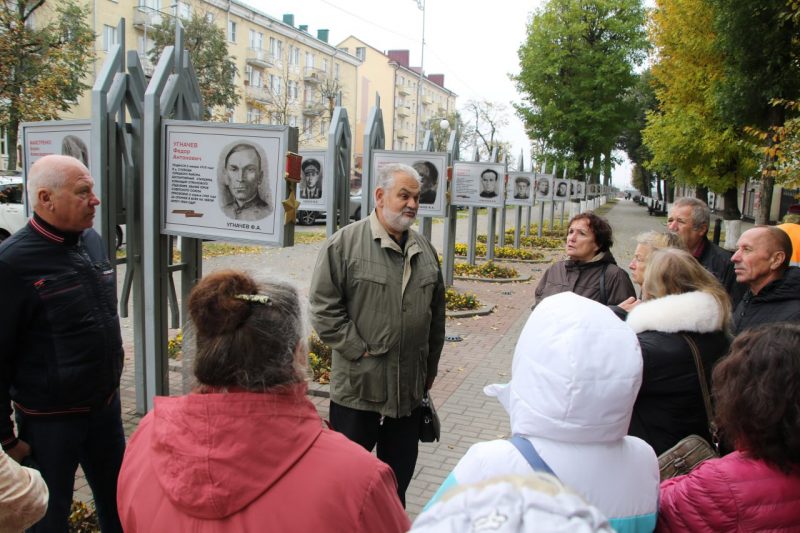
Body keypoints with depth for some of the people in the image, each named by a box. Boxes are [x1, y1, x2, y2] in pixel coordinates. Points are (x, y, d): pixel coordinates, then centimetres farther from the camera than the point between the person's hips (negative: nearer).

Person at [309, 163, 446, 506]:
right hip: (357, 388, -5)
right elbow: (323, 307, -12)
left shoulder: (425, 251, 9)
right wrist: (359, 350, -15)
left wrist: (429, 368, 17)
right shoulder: (344, 243, -9)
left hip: (409, 390, 6)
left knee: (399, 474, 20)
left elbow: (436, 315, 17)